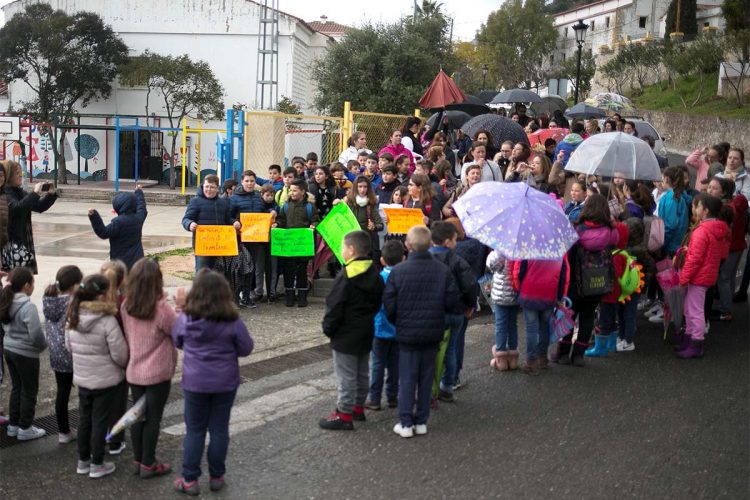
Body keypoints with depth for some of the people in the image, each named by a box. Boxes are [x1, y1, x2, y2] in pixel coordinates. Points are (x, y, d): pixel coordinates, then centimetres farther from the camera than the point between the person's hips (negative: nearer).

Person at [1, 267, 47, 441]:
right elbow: (36, 334, -24)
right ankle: (25, 429, 15)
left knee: (16, 388, 20)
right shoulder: (28, 306, -23)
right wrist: (43, 346, -5)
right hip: (26, 353, -8)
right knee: (29, 391, 7)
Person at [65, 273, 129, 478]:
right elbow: (120, 355, -20)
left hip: (81, 378, 6)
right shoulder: (108, 321, -24)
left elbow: (69, 346, 9)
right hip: (107, 380, -6)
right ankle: (97, 465, 17)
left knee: (84, 419, 18)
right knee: (100, 421, 6)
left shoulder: (73, 318, -4)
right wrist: (125, 365, 1)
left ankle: (83, 461, 30)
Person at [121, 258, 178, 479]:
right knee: (153, 418, 7)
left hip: (134, 371, 5)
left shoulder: (126, 306, -4)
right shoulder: (161, 308, -23)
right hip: (157, 373, -5)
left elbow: (126, 335, 7)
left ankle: (138, 460, 28)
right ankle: (148, 464, 15)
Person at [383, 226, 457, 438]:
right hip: (433, 332, 2)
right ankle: (421, 421, 16)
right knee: (426, 377, 12)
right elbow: (451, 301, -3)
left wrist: (396, 323, 9)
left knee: (407, 377, 6)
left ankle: (406, 423, 6)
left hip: (407, 332, -2)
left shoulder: (398, 271, -12)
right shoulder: (443, 270, -6)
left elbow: (389, 304, -9)